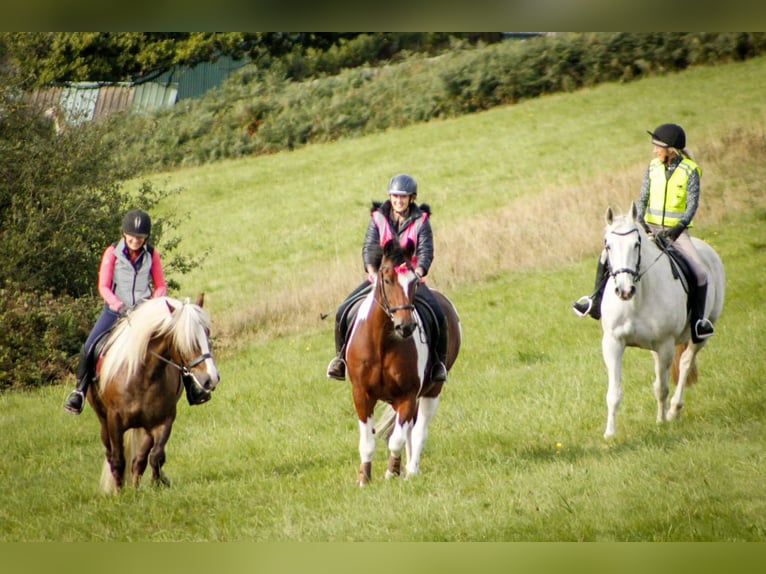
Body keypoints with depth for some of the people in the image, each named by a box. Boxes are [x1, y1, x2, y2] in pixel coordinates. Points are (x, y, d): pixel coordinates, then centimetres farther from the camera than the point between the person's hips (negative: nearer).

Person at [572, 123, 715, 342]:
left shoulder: (690, 171, -9)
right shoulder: (653, 168, 2)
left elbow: (692, 204, -14)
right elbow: (642, 199, 4)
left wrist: (679, 227, -29)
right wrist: (640, 223, -12)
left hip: (676, 232, -4)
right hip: (650, 227, 4)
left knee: (700, 273, -21)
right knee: (608, 254, -8)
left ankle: (698, 319, -4)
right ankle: (597, 299, 3)